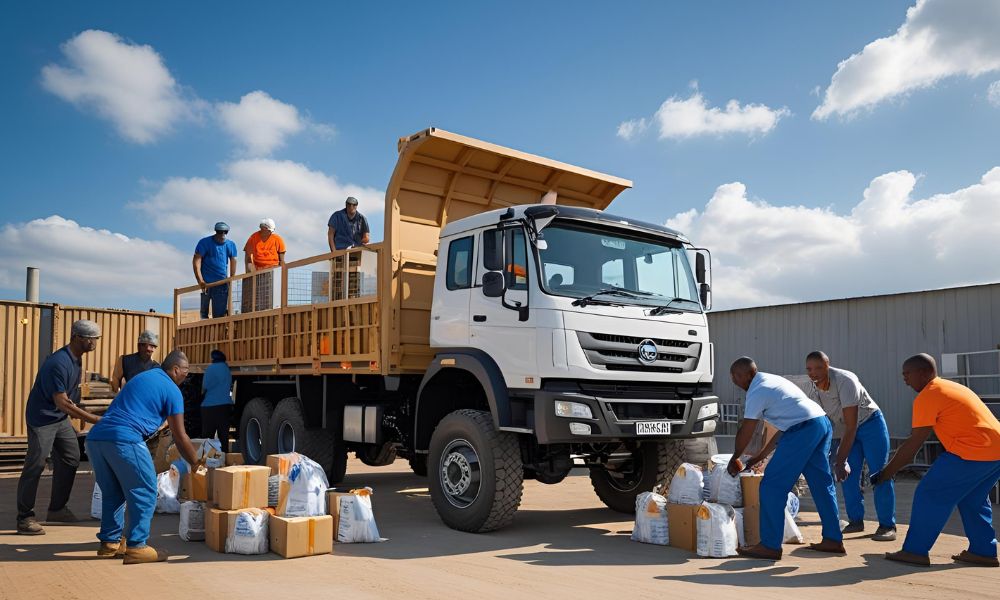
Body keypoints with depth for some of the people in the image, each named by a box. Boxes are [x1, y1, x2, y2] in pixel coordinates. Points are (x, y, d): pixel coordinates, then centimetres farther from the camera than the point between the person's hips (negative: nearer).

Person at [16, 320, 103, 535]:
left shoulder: (76, 358, 3)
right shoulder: (58, 363, -27)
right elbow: (62, 402, -27)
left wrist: (72, 418, 15)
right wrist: (95, 419, -26)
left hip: (61, 418, 10)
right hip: (42, 418, -10)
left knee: (70, 459, 11)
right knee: (35, 466, -7)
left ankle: (57, 509, 22)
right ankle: (24, 518, 1)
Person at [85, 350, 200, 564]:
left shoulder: (141, 377, 28)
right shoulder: (172, 390, 4)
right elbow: (180, 436, 4)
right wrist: (195, 463, 16)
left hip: (95, 437, 9)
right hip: (124, 440, -8)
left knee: (113, 493, 20)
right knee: (144, 493, 0)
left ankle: (109, 542, 25)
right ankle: (136, 547, -3)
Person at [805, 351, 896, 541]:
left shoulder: (845, 381, -32)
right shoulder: (812, 389, -12)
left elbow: (851, 426, -31)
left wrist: (840, 460, -32)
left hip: (870, 423, -6)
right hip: (845, 429, 6)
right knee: (849, 475, 1)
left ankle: (887, 525, -1)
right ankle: (856, 521, 12)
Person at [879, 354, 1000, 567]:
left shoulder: (927, 397, -7)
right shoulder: (952, 387, 22)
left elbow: (914, 444, -9)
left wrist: (885, 473, -2)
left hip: (972, 453, -9)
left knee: (930, 494, -1)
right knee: (972, 499, 24)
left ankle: (915, 551, 2)